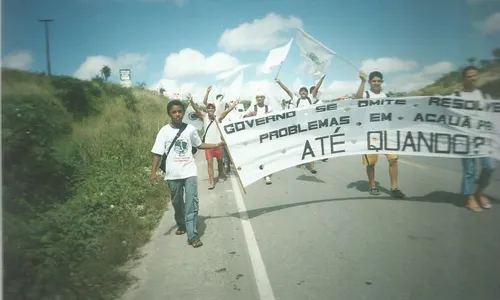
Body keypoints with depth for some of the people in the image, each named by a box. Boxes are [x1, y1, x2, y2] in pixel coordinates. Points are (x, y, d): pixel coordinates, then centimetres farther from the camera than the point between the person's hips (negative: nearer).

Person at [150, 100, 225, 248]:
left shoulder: (190, 129, 0)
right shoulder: (164, 131, -5)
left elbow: (199, 145, 15)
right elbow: (157, 153, -5)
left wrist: (217, 145, 8)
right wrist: (153, 172, -11)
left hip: (190, 172, 0)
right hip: (173, 174, 0)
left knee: (192, 202, -8)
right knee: (177, 202, 17)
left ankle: (193, 235, -6)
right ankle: (181, 225, 42)